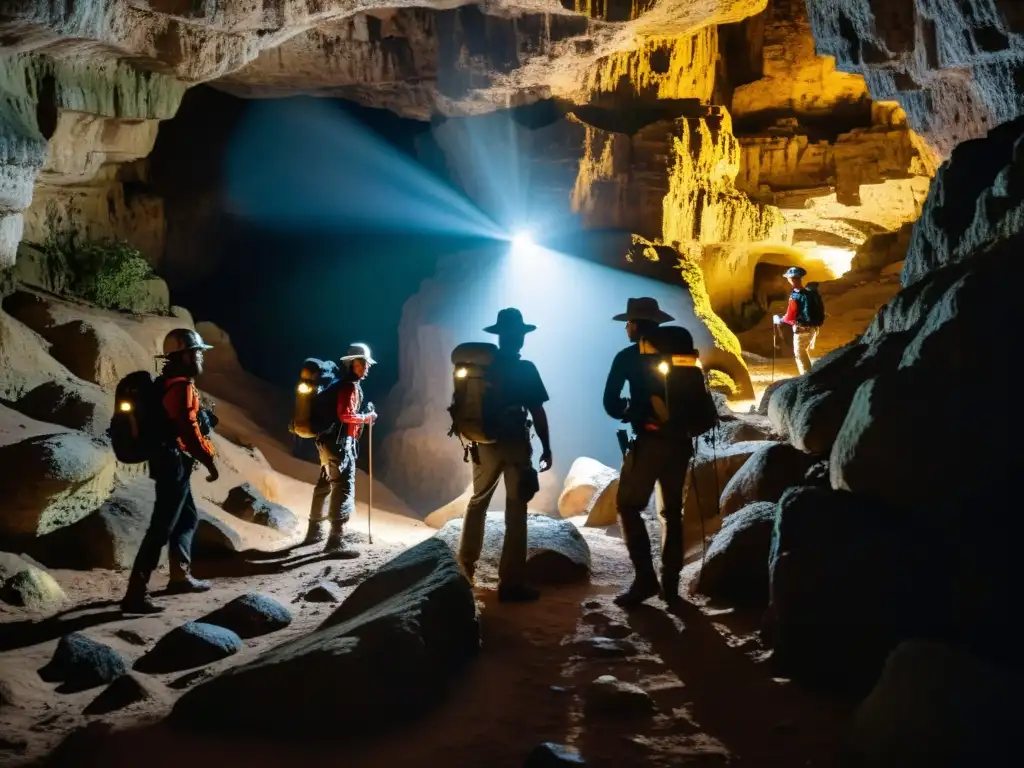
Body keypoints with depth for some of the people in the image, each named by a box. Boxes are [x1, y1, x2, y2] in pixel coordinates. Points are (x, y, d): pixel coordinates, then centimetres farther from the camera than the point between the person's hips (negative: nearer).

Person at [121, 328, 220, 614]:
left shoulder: (167, 383, 15)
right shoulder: (182, 386, -16)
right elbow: (188, 429, -22)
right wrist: (208, 459, -16)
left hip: (168, 461, 11)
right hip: (174, 463, -11)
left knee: (188, 518, 22)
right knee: (161, 527, -11)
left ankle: (180, 576, 31)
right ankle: (136, 593, -13)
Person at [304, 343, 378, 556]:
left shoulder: (341, 384, 18)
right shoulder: (349, 386, -13)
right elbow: (345, 415, -22)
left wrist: (363, 416, 13)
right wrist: (366, 417, -10)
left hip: (328, 440, 11)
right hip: (339, 442, -11)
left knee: (325, 484, 22)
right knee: (344, 488, -15)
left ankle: (316, 530, 35)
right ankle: (336, 540, -21)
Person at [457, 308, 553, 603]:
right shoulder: (525, 369, -9)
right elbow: (537, 412, -11)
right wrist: (546, 448, -3)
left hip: (485, 443, 5)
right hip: (515, 444, -4)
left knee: (478, 502, 22)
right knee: (515, 512, 0)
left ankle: (465, 566, 26)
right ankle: (511, 583, 0)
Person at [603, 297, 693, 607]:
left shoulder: (628, 357, -3)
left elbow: (610, 403, -3)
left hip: (650, 440, -5)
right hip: (680, 439, 6)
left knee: (628, 506, 2)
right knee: (672, 511, 12)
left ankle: (645, 577, -8)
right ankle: (670, 583, 12)